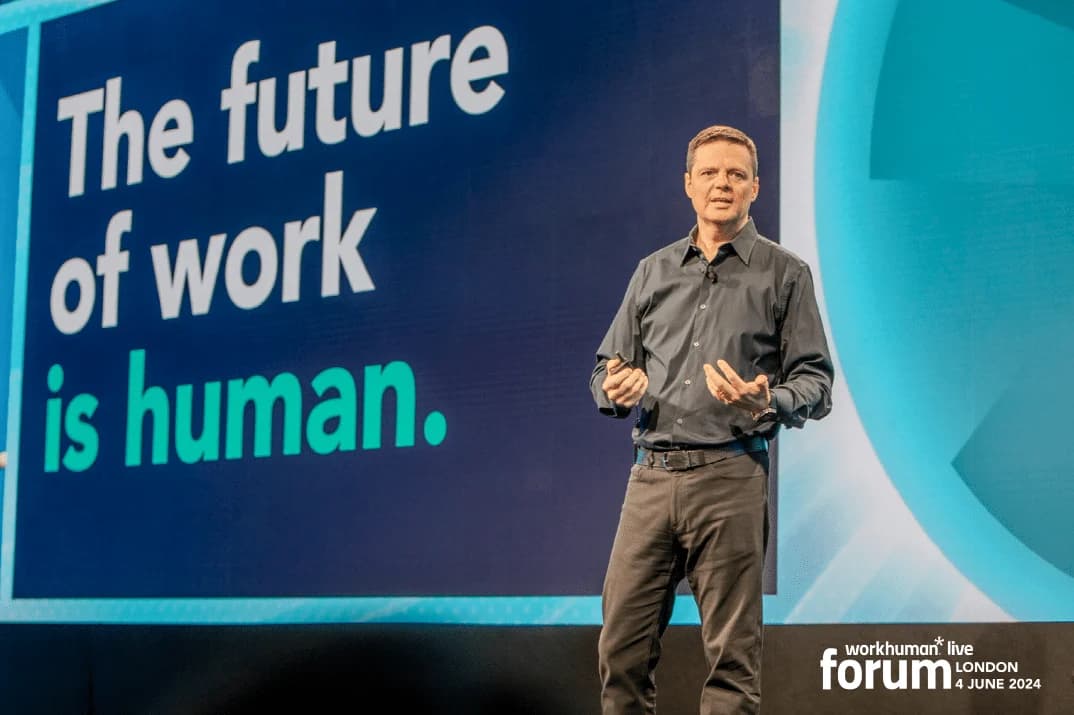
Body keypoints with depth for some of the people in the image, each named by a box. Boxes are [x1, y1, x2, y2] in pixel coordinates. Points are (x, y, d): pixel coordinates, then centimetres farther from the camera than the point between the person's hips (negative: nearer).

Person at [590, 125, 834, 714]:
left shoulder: (785, 274, 7)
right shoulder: (653, 272, 18)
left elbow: (815, 383, 2)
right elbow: (606, 369, 20)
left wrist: (766, 402, -19)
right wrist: (618, 389, -4)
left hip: (731, 479, -3)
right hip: (651, 474, 4)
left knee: (732, 654, -2)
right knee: (622, 647, 1)